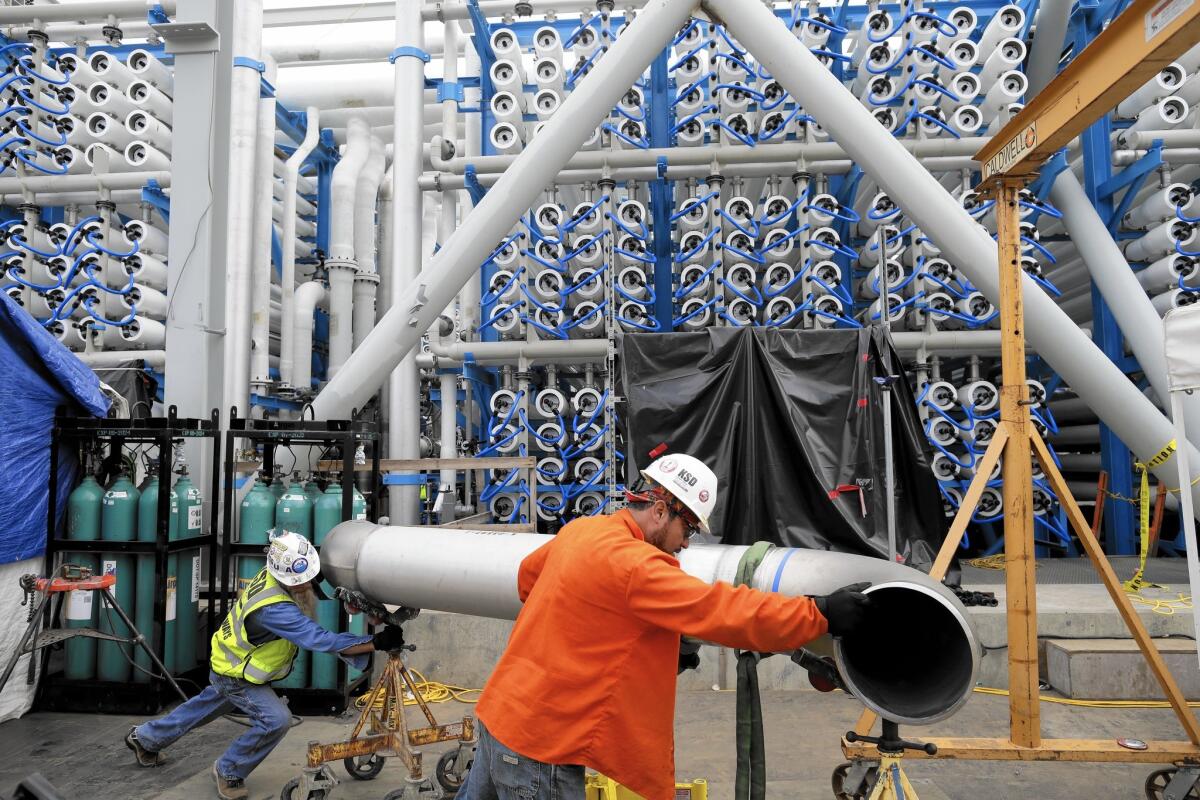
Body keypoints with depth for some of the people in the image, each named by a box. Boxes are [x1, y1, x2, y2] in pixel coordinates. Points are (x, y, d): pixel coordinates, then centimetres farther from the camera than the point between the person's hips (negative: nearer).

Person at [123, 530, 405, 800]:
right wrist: (376, 643, -47)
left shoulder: (275, 573, -21)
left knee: (205, 707, 30)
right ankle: (229, 772, 9)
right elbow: (320, 639, -46)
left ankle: (145, 738, 53)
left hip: (228, 658, 9)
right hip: (234, 675, -9)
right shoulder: (274, 608, -44)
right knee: (275, 719, -17)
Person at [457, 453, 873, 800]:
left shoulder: (581, 530, 2)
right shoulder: (633, 565, -24)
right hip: (538, 742, -9)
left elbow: (528, 576, 20)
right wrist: (820, 614, -22)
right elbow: (724, 612, -27)